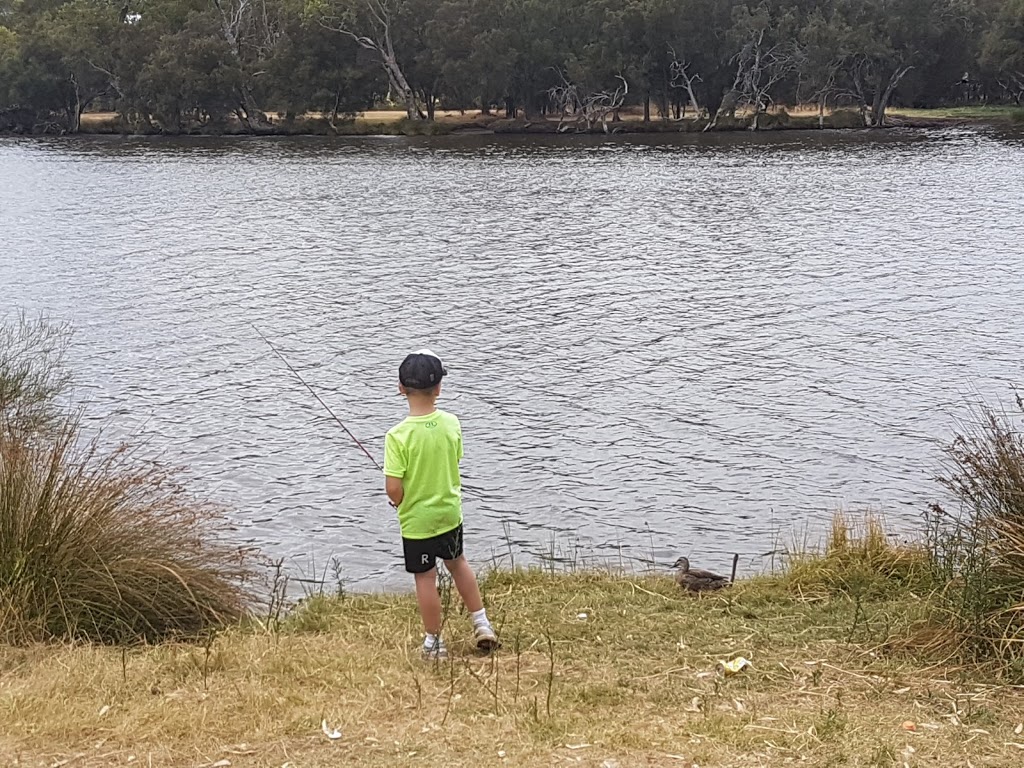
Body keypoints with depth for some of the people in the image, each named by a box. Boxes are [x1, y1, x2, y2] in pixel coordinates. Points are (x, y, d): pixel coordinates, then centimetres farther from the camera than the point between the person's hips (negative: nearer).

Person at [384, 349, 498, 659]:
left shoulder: (398, 436, -24)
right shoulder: (451, 424, -10)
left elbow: (393, 488, -23)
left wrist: (401, 503, -1)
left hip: (416, 520, -4)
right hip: (450, 512, 4)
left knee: (425, 578, 10)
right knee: (457, 563, 26)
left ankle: (433, 643, 22)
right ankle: (481, 623, 31)